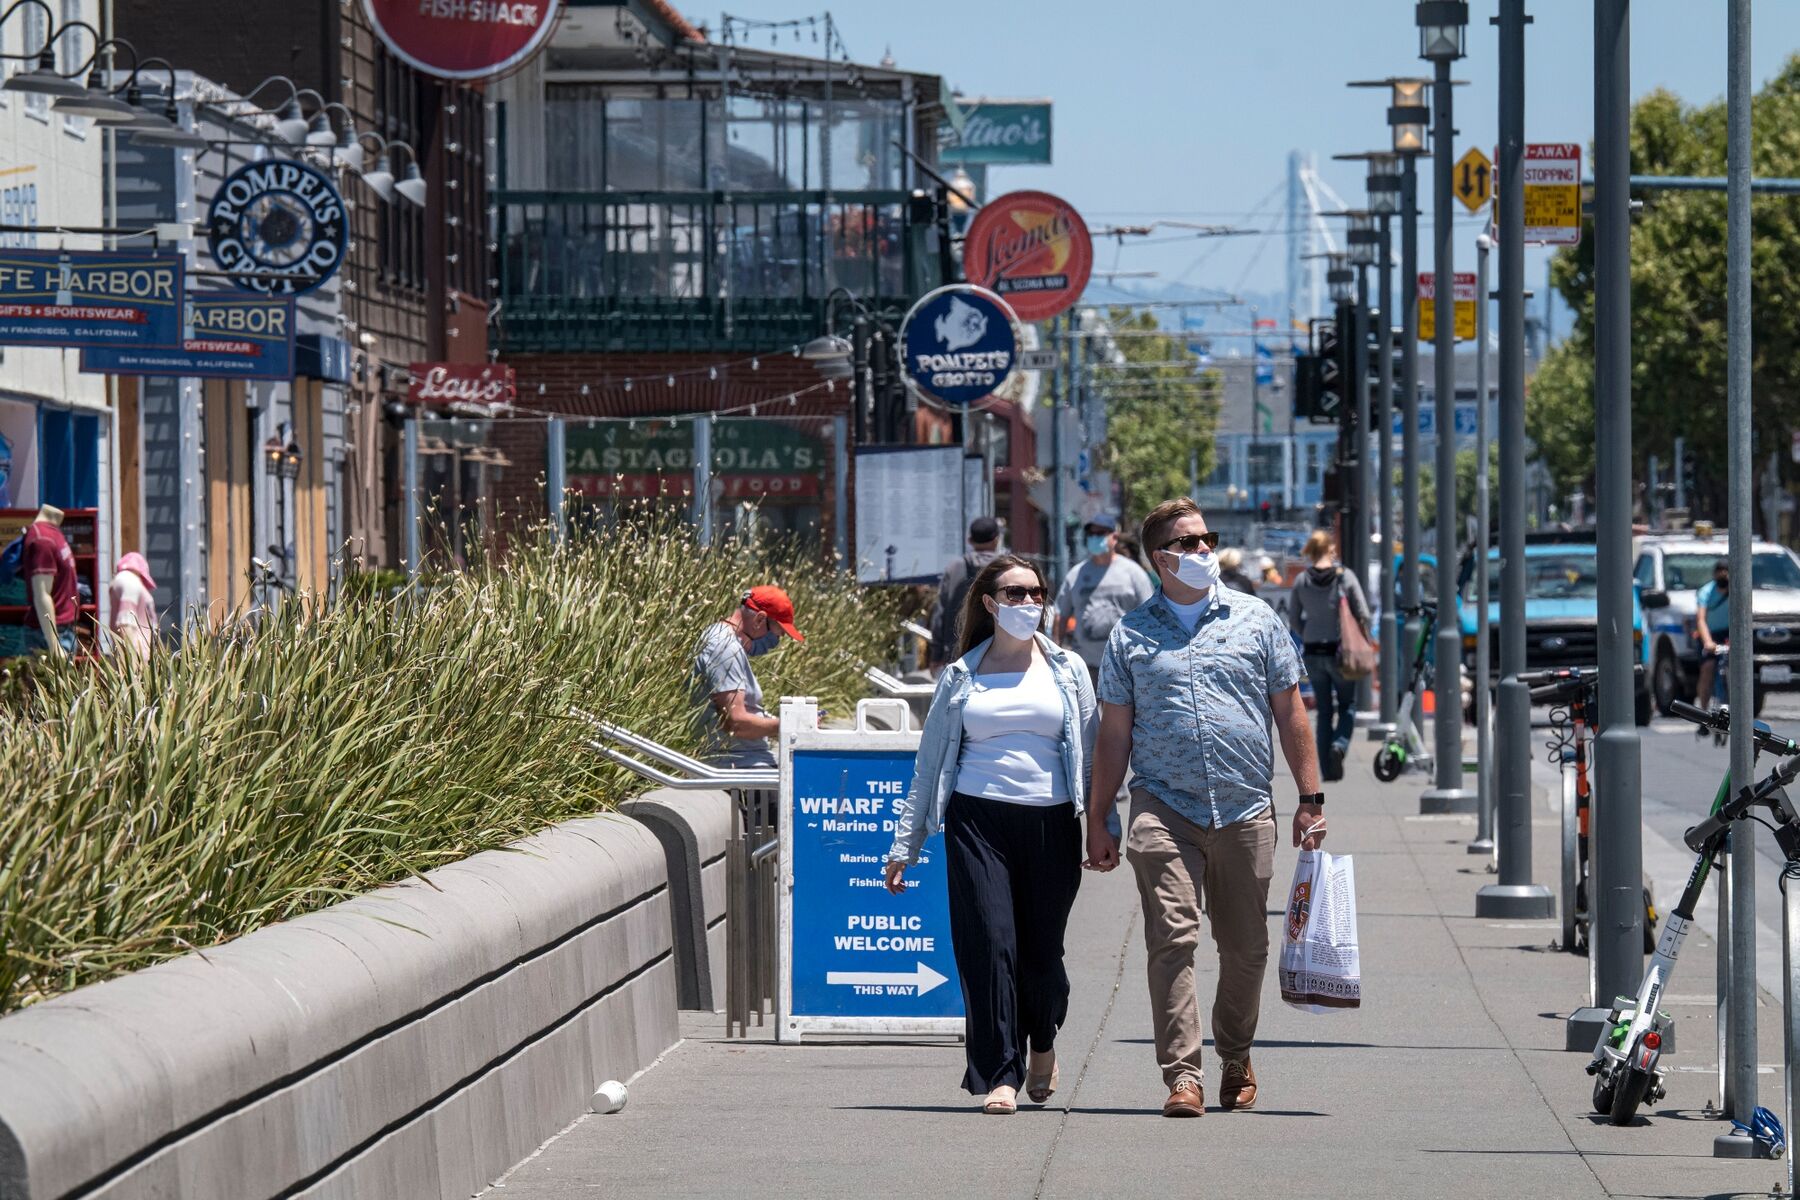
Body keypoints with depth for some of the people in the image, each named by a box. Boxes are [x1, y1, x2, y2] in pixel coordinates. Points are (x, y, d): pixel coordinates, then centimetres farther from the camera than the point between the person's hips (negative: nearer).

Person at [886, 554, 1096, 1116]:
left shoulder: (1067, 671, 12)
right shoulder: (961, 677, 11)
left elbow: (1092, 752, 14)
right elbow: (930, 763, 14)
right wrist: (904, 844, 11)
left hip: (1051, 823, 1)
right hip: (978, 820, -1)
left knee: (1041, 951, 2)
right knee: (989, 945, -10)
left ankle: (1042, 1043, 32)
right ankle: (999, 1077, -7)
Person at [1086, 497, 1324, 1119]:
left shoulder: (1255, 619, 10)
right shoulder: (1132, 634, 8)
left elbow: (1290, 713, 11)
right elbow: (1114, 733, 10)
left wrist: (1310, 798, 5)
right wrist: (1098, 820, 8)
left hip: (1246, 810, 1)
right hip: (1163, 806, -1)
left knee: (1245, 946, 7)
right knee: (1171, 937, -13)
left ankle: (1235, 1056, 28)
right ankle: (1181, 1074, -14)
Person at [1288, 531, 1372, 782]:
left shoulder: (1302, 580, -1)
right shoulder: (1345, 577, -8)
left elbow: (1293, 619, 4)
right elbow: (1363, 615, -7)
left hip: (1313, 653, 3)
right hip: (1340, 651, -3)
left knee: (1324, 710, 11)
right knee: (1348, 704, 12)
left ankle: (1328, 769, 9)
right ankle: (1340, 745, -15)